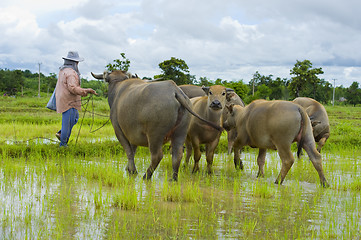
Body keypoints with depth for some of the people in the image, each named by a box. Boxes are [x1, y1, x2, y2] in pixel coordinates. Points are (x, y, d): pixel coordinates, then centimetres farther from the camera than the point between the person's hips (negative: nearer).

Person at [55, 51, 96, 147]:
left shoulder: (62, 70, 13)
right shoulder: (71, 73, -19)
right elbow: (73, 88, -26)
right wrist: (86, 91, -23)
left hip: (62, 101, 10)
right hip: (69, 102, -10)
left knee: (75, 117, 21)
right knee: (68, 122, -2)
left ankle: (61, 134, 16)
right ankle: (63, 144, 4)